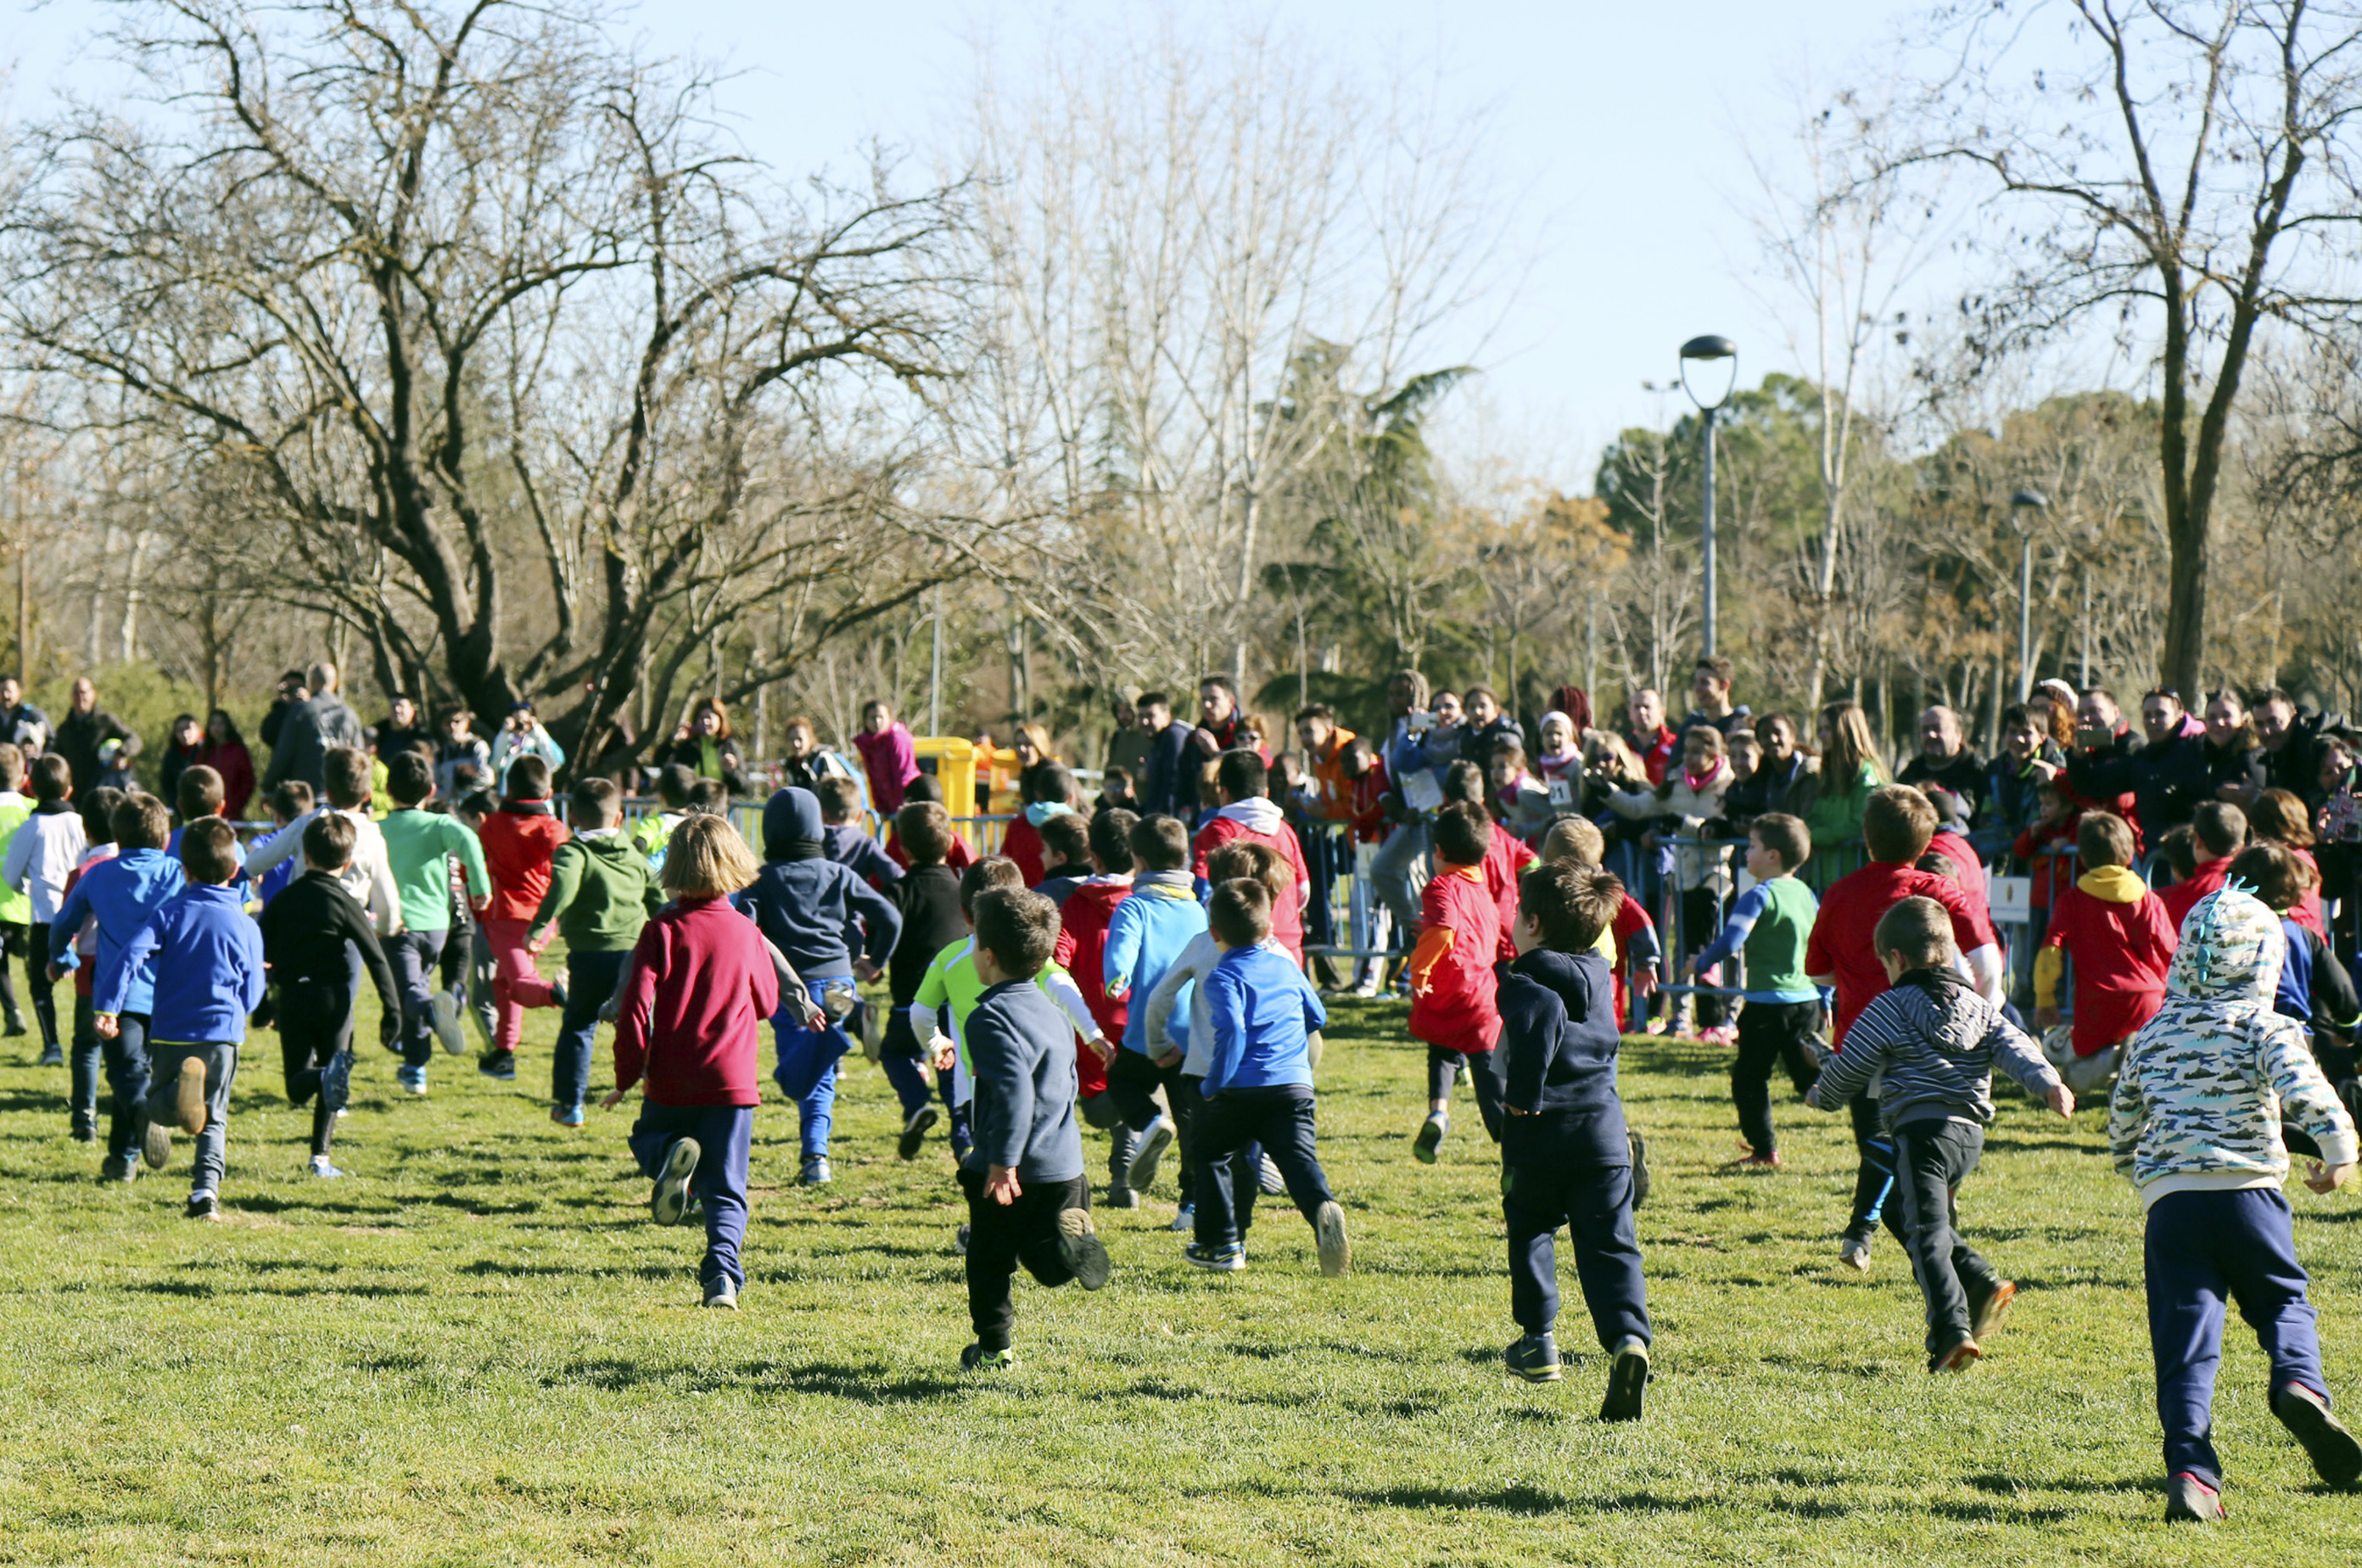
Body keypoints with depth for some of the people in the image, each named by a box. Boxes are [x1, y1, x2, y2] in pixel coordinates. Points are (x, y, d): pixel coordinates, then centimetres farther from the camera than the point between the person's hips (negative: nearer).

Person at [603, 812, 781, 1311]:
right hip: (732, 1082, 1)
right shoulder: (746, 933, 1)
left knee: (646, 1138, 26)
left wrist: (627, 1077, -2)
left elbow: (635, 1007, -10)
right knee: (725, 1190, 5)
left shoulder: (662, 931, -6)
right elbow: (767, 1003, 14)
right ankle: (722, 1274, -17)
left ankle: (671, 1157, -10)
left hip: (671, 1083, -1)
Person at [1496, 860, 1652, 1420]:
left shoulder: (1526, 981, -10)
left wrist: (1524, 1094, -23)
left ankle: (1538, 1339, 26)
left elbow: (1544, 1014, -30)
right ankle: (1628, 1337, -22)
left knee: (1530, 1231, 21)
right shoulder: (1597, 977, 12)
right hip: (1604, 1133, 4)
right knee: (1609, 1246, 1)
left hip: (1538, 1139, -4)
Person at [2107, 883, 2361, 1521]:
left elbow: (2121, 1132, 22)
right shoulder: (2260, 1024, 2)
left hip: (2169, 1204, 2)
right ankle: (2299, 1384, -13)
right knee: (2282, 1301, 17)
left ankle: (2189, 1468, -15)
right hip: (2248, 1191, -2)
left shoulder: (2150, 1036, 16)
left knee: (2185, 1345, -1)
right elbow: (2303, 1087, -16)